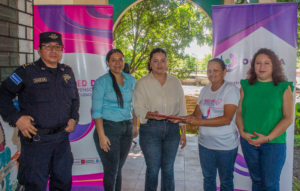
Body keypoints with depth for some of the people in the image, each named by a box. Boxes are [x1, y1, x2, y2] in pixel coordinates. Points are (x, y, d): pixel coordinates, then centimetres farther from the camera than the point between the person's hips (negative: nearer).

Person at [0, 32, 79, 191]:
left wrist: (73, 118, 7)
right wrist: (16, 117, -16)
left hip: (62, 137, 5)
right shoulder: (27, 72, -8)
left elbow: (75, 98, 20)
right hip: (36, 140, -5)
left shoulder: (67, 72, 9)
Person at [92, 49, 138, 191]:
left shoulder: (130, 80, 7)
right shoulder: (101, 82, -7)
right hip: (109, 127, -4)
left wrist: (135, 126, 10)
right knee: (111, 170, 0)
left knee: (119, 168, 12)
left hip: (127, 128, 4)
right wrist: (101, 135, -16)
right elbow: (96, 111, -10)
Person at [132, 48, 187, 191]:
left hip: (172, 128, 3)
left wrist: (183, 132, 8)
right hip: (151, 129, -2)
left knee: (168, 168, 12)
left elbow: (181, 108, 9)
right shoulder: (142, 83, -3)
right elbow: (138, 109, -7)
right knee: (153, 169, 5)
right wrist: (151, 115, -27)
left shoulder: (175, 82, 6)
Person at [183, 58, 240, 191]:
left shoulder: (230, 89, -12)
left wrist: (199, 122, -28)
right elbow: (197, 114, 4)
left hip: (225, 145, -5)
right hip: (205, 143, 6)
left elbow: (227, 119, -22)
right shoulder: (204, 90, 7)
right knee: (208, 179, 20)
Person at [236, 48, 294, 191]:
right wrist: (242, 132, -10)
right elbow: (239, 112, 6)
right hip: (248, 142, 2)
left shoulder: (284, 87, -2)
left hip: (274, 143, -2)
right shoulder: (246, 86, 5)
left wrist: (268, 137, -15)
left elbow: (288, 118, -7)